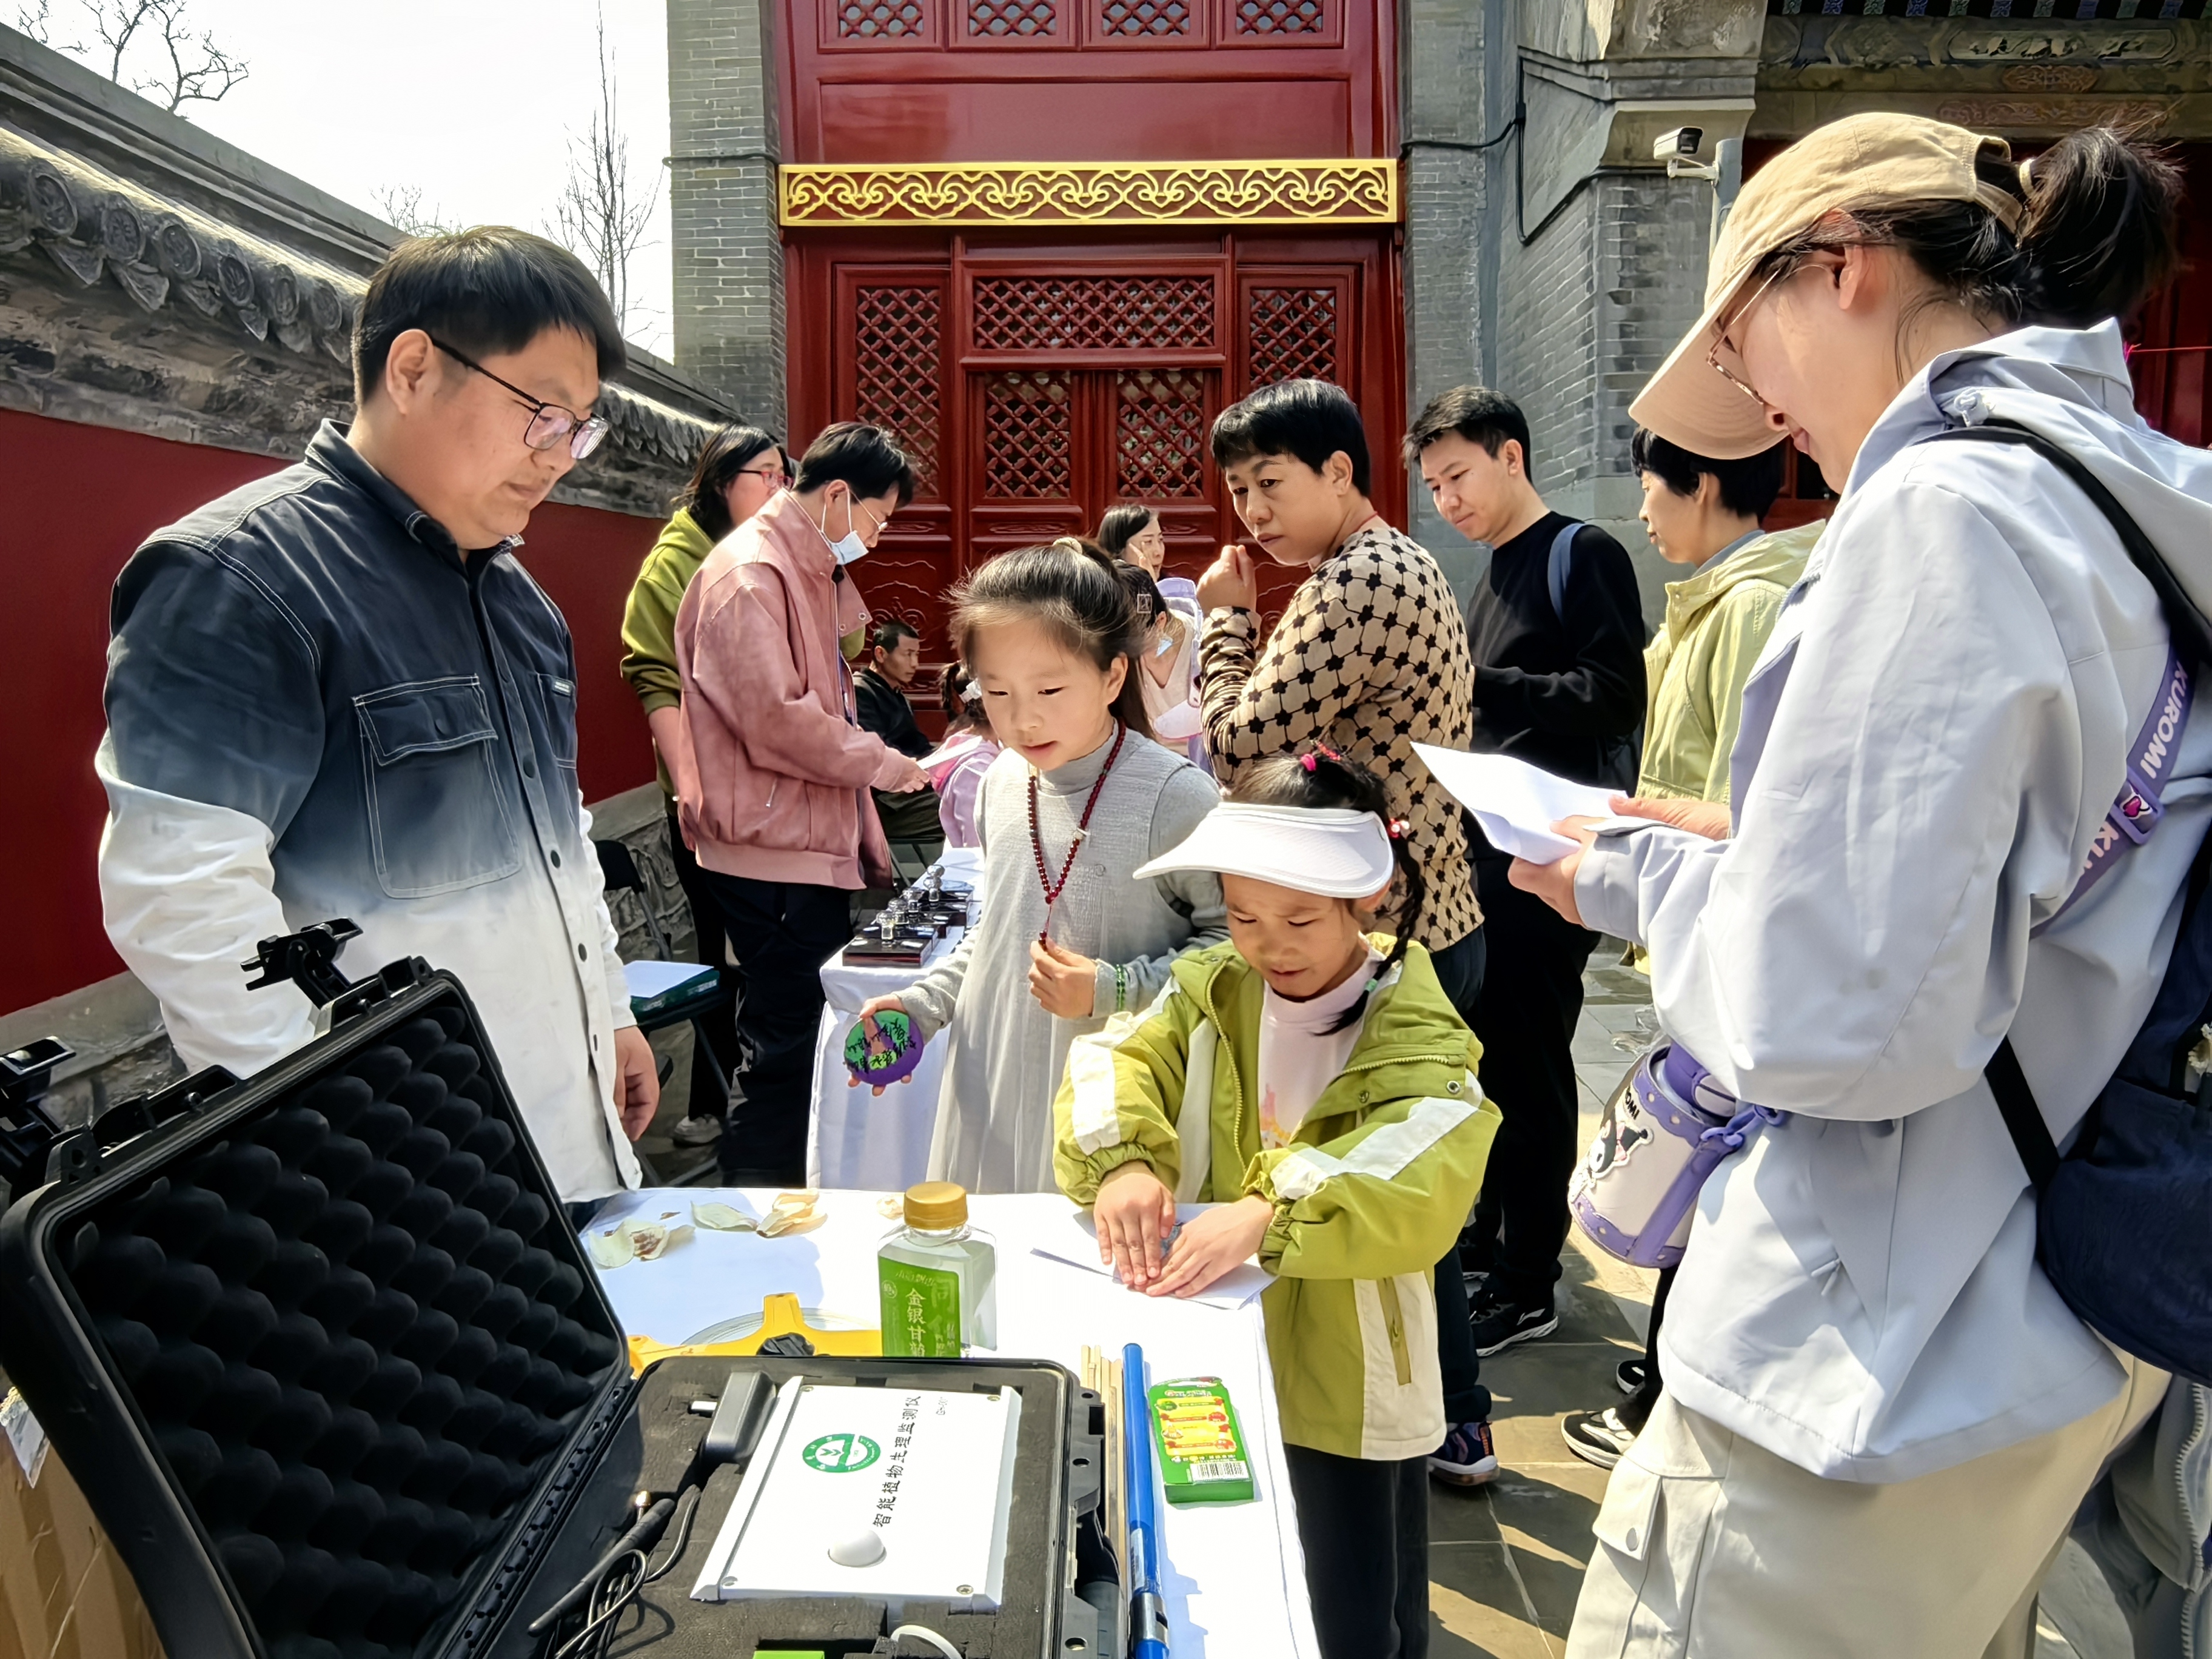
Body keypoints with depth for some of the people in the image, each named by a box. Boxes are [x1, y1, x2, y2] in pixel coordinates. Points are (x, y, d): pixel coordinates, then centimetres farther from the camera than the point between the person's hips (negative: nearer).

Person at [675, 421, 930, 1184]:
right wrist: (887, 764, -10)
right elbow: (777, 721, -22)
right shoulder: (750, 573, -13)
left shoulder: (816, 573, 19)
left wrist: (870, 844, 19)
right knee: (785, 1050, -4)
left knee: (811, 1042, 15)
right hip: (771, 854, -10)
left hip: (816, 849, 10)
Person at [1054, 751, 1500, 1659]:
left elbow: (1424, 1183, -32)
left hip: (1348, 1386, -3)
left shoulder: (1414, 1032, -16)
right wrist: (1120, 1160, -34)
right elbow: (1112, 1063, -14)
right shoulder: (1210, 989, -2)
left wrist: (1272, 1214, -45)